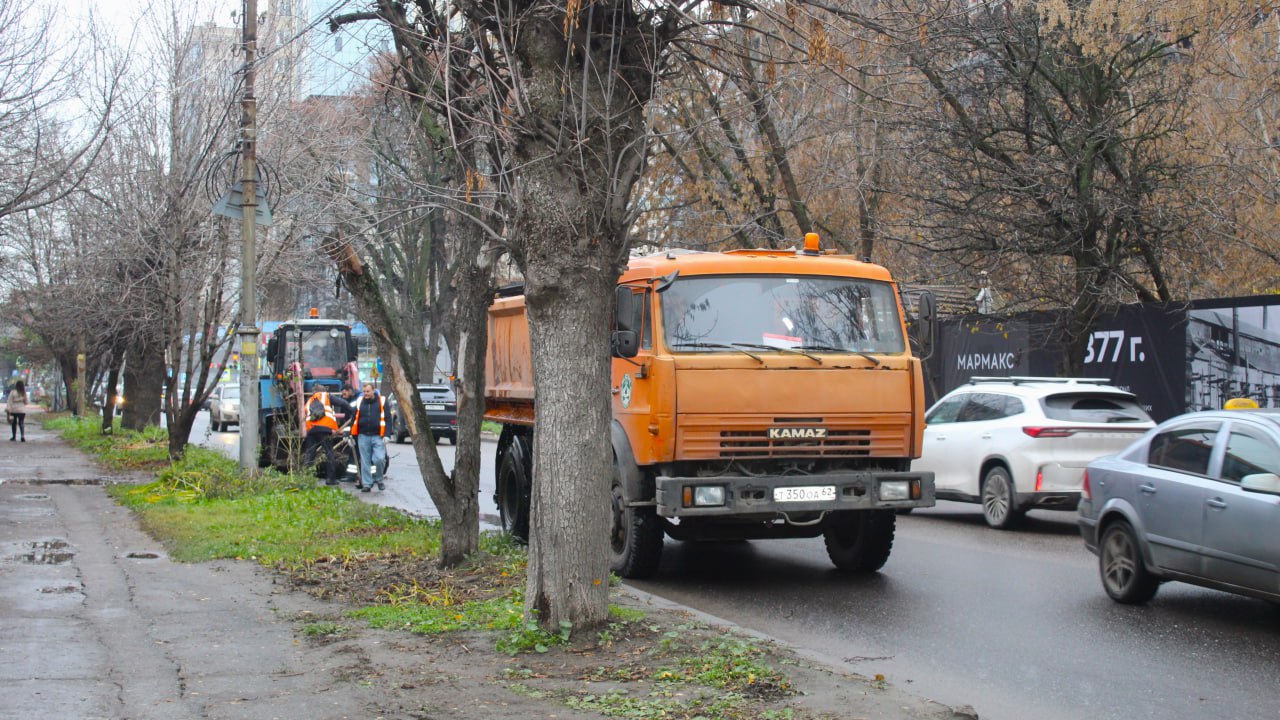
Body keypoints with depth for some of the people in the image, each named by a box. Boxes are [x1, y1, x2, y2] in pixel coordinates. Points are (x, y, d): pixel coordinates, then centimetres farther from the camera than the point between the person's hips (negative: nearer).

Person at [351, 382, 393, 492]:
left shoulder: (382, 402, 2)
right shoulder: (360, 402, 10)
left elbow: (388, 419, 0)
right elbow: (354, 419, 14)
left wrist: (386, 435, -8)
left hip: (377, 436, -3)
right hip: (363, 437, 3)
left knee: (379, 459, -13)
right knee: (365, 462, 4)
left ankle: (379, 480, 10)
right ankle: (366, 484, 11)